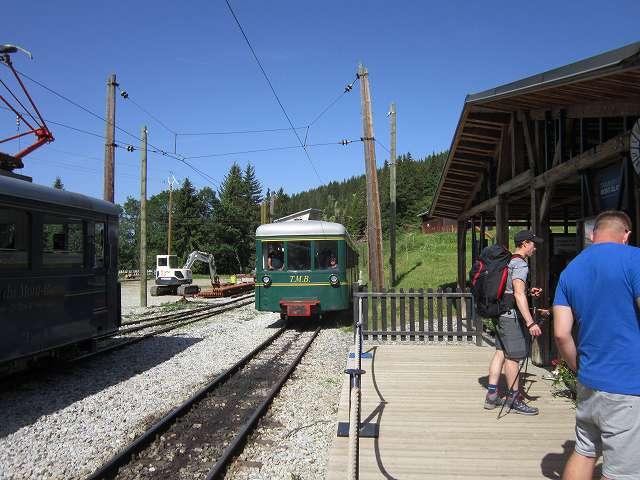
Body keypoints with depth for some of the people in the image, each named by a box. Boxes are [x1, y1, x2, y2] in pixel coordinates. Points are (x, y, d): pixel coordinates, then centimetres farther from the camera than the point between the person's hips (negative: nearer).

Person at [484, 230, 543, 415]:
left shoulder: (507, 261, 15)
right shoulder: (520, 264, -15)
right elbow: (518, 294, -27)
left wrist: (529, 292, 24)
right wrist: (530, 323, -32)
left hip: (501, 314, 10)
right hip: (513, 316, -10)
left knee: (501, 352, 12)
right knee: (513, 357, -1)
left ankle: (492, 395, 16)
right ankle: (514, 399, 8)